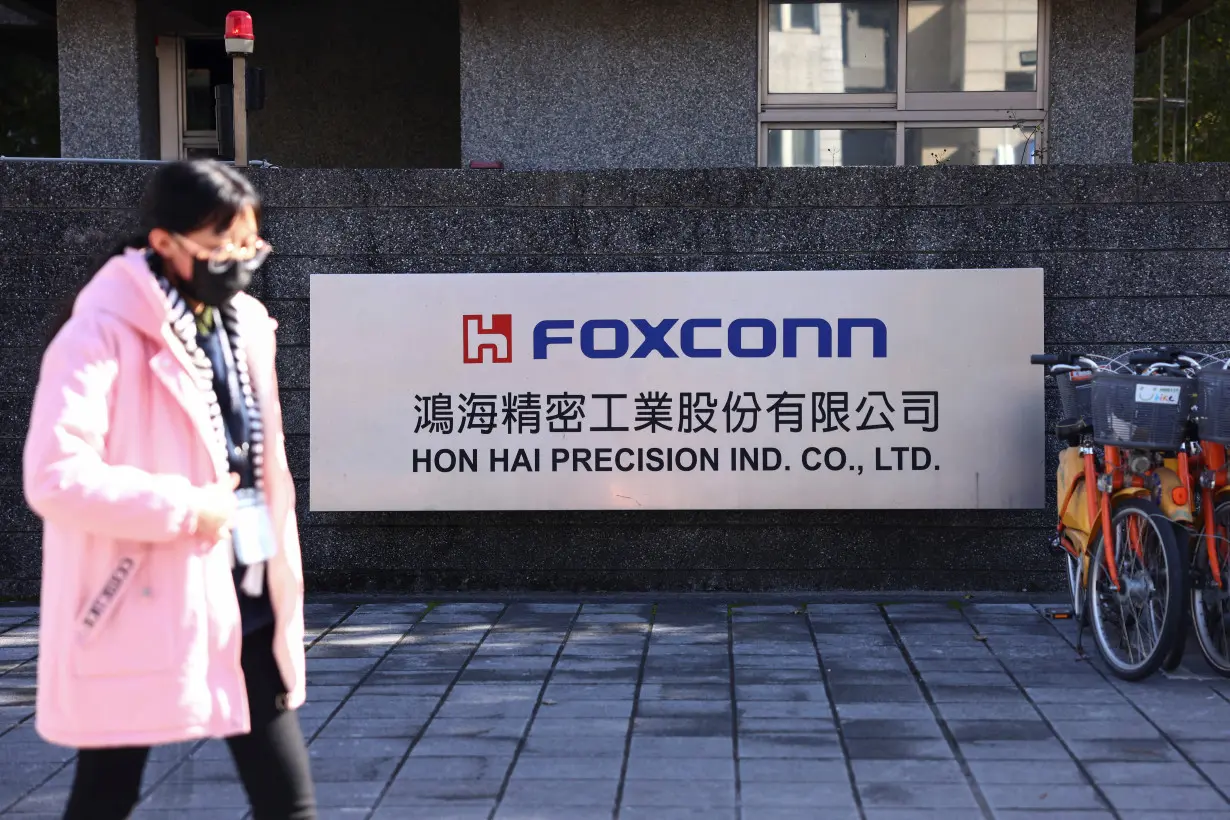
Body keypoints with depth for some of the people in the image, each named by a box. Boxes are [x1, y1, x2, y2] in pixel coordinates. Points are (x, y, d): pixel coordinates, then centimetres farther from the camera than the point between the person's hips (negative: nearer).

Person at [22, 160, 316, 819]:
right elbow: (53, 476, -25)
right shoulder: (103, 333, -15)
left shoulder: (244, 323, 7)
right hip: (140, 609, -6)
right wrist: (185, 510, -20)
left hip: (241, 600, 6)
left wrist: (282, 589, 14)